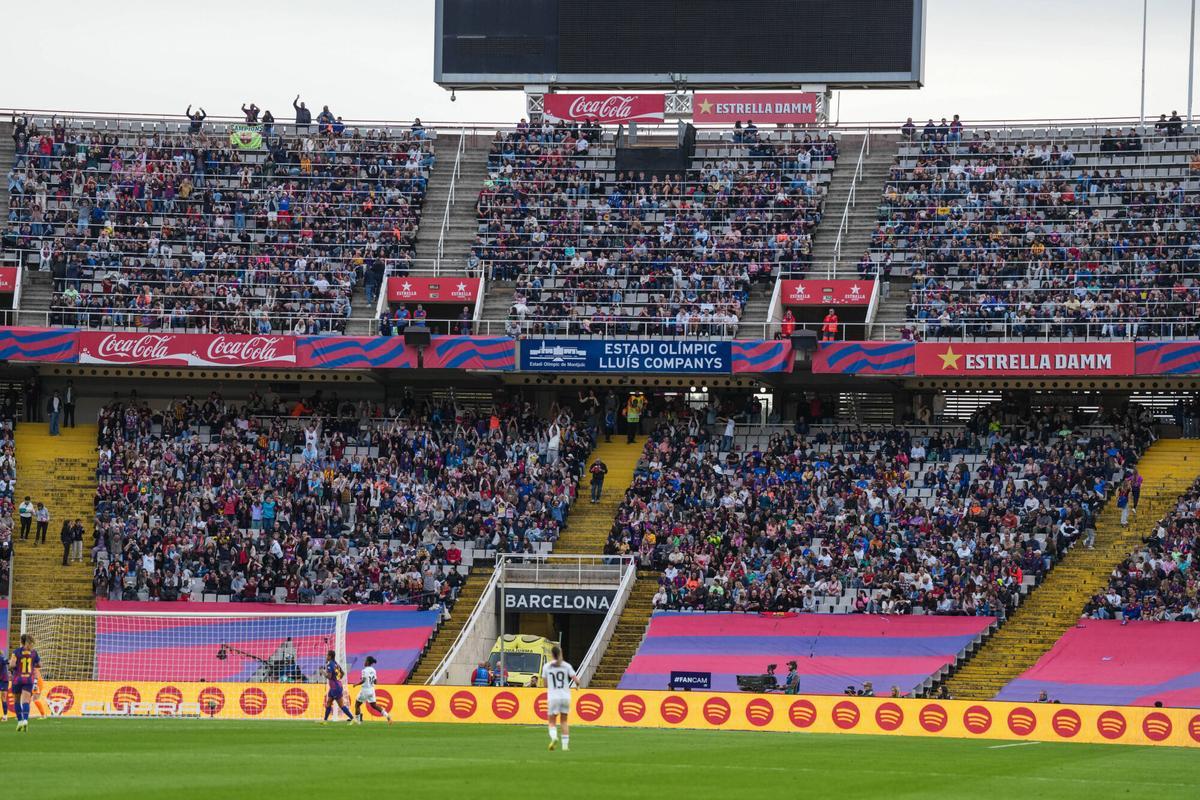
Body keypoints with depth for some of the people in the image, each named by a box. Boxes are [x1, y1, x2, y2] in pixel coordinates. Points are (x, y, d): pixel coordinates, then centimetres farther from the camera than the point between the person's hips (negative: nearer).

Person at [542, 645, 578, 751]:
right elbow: (576, 681, -4)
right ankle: (565, 744, 12)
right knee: (564, 721, 16)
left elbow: (545, 683, 4)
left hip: (553, 697, -1)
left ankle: (554, 737, -23)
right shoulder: (566, 666, -1)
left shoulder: (546, 667, -1)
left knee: (552, 721, 6)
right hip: (565, 696, 1)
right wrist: (577, 684, 19)